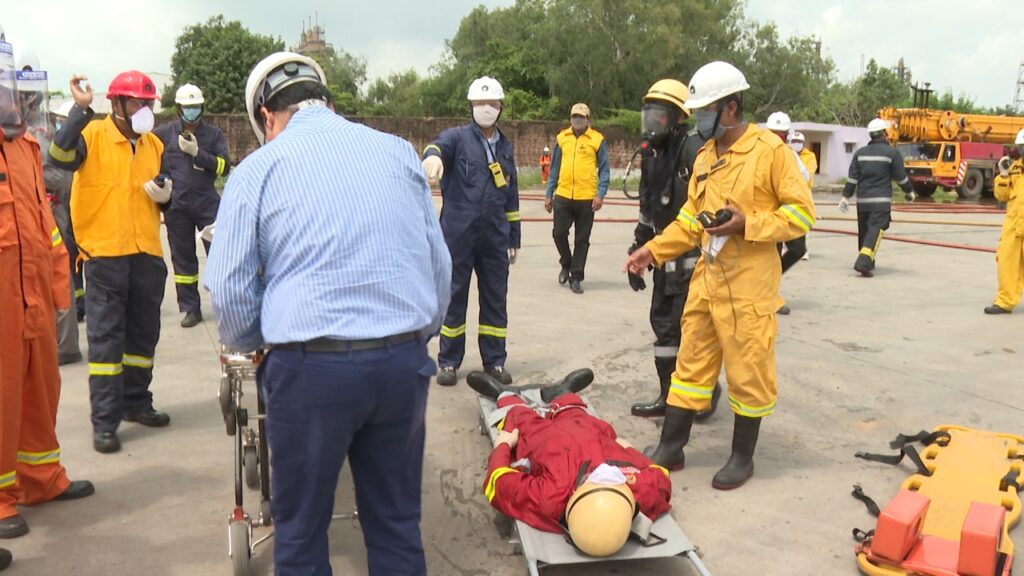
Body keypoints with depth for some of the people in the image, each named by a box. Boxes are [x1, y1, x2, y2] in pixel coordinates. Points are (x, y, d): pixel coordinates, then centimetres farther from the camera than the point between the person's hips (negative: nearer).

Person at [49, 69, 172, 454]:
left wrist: (165, 193, -1)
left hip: (147, 253, 6)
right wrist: (82, 109, -29)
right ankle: (105, 420, 3)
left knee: (144, 333, 14)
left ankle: (136, 402, 29)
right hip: (105, 253, -6)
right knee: (105, 336, -2)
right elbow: (60, 158, -27)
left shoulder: (154, 144, 12)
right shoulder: (92, 135, -6)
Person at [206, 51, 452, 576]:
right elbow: (440, 263, 10)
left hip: (311, 367, -3)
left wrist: (248, 346, 20)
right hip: (404, 364, 3)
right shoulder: (399, 152, 10)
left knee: (300, 530, 15)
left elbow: (228, 288, 1)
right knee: (397, 523, 17)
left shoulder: (258, 168, 2)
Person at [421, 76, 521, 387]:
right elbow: (440, 144, -25)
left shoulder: (506, 147, 14)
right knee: (454, 298, 5)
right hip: (458, 235, -4)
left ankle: (495, 361, 22)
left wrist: (514, 238, 17)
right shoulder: (457, 137, 0)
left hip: (495, 238, 4)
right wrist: (433, 155, -51)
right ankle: (449, 362, 18)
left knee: (496, 300, 9)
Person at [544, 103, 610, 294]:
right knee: (559, 233, 1)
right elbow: (554, 168, 13)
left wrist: (600, 194, -10)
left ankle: (576, 277, 15)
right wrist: (549, 194, 10)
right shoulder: (562, 138, 9)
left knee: (582, 240, 4)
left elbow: (604, 170, 1)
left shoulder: (597, 140, 0)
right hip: (563, 195, 2)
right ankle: (567, 264, 28)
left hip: (586, 198, -2)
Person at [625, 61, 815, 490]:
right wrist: (654, 249, 10)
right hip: (707, 277, 7)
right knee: (692, 362, 12)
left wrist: (747, 223, -20)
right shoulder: (705, 156, 11)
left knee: (748, 370, 5)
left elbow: (801, 213, -10)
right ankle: (671, 446, 23)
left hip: (749, 284, -6)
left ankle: (742, 457, 21)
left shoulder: (770, 150, -9)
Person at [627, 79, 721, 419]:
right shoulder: (653, 153, 14)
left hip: (692, 258, -9)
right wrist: (637, 253, 20)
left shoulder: (695, 150, -14)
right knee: (663, 321, 13)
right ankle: (668, 395, 24)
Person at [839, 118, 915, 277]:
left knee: (864, 230, 16)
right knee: (876, 230, -9)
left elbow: (852, 177, 4)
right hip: (881, 201, -5)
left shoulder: (860, 153, 7)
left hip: (862, 200, 5)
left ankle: (866, 261, 28)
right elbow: (900, 177, 0)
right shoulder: (892, 152, -4)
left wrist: (846, 196, 8)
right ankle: (864, 262, -26)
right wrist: (909, 192, 16)